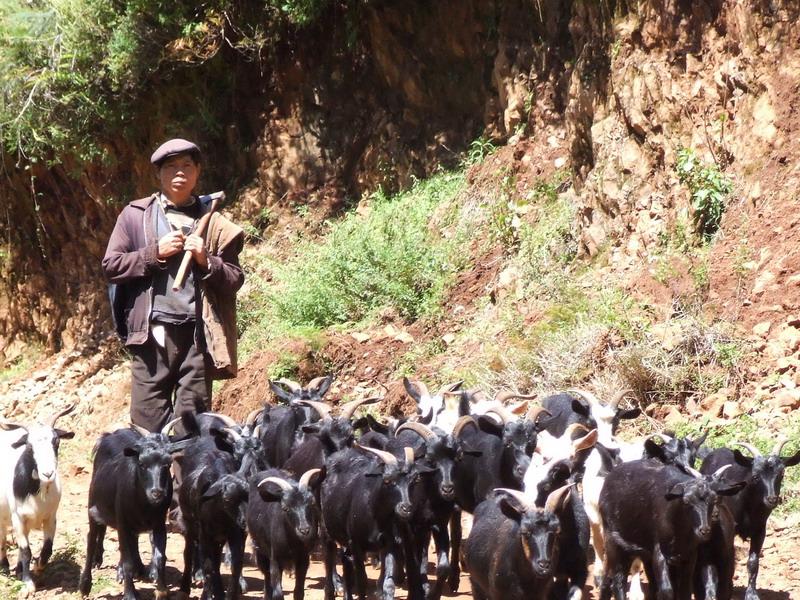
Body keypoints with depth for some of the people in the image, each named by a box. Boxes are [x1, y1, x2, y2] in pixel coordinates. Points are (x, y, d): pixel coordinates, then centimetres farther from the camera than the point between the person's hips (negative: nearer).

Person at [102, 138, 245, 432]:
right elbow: (111, 266, 5)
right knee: (149, 422, -4)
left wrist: (206, 261, -7)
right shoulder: (135, 215, 10)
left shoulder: (213, 223, 12)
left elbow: (235, 280, 11)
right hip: (153, 330, -1)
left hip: (198, 332, 1)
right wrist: (155, 253, -6)